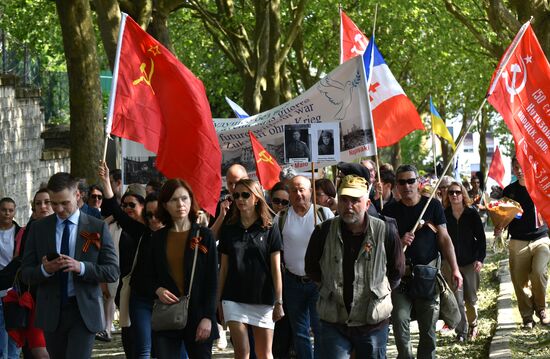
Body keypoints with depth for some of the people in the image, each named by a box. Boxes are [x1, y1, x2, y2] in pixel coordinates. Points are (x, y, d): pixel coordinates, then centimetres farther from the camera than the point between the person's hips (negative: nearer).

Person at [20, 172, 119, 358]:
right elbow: (25, 273, 6)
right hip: (51, 313, 3)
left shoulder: (97, 227, 1)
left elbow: (112, 271, -2)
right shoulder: (38, 228, 7)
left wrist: (81, 267, -18)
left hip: (84, 312, -3)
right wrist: (44, 270, -16)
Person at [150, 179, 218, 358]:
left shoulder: (204, 236, 2)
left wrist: (208, 317, -8)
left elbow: (212, 281, -1)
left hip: (197, 316, -2)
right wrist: (158, 290, -7)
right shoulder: (158, 238, 9)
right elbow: (151, 276, 16)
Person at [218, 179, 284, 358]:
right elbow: (224, 267, 11)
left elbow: (276, 268, -2)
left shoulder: (269, 228, 0)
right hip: (234, 299, 1)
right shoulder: (229, 229, 7)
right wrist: (218, 300, 9)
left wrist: (279, 302, -7)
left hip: (263, 299, -1)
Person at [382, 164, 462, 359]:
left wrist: (454, 268, -5)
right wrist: (399, 242, -12)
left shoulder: (433, 206, 3)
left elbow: (444, 239, 3)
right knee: (400, 322, -10)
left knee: (428, 327, 4)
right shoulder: (390, 211, 6)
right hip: (400, 275, 0)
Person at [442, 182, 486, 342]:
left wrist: (480, 259, -6)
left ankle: (473, 326, 27)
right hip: (450, 262, 0)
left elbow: (481, 237, 2)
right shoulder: (444, 215, 0)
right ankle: (461, 331, -2)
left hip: (470, 262, 0)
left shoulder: (472, 214, 0)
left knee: (471, 298, 6)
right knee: (457, 299, -6)